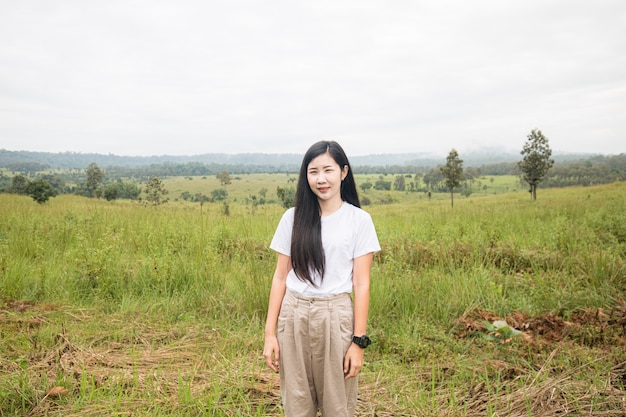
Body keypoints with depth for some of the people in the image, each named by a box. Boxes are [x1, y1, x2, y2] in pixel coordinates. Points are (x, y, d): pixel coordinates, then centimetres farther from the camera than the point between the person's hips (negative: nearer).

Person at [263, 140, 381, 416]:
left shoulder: (359, 220, -2)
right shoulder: (293, 218, 3)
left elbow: (361, 283, -4)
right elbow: (280, 277, 5)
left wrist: (359, 341, -6)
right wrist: (270, 332, 1)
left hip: (336, 318, -2)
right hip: (294, 317, 2)